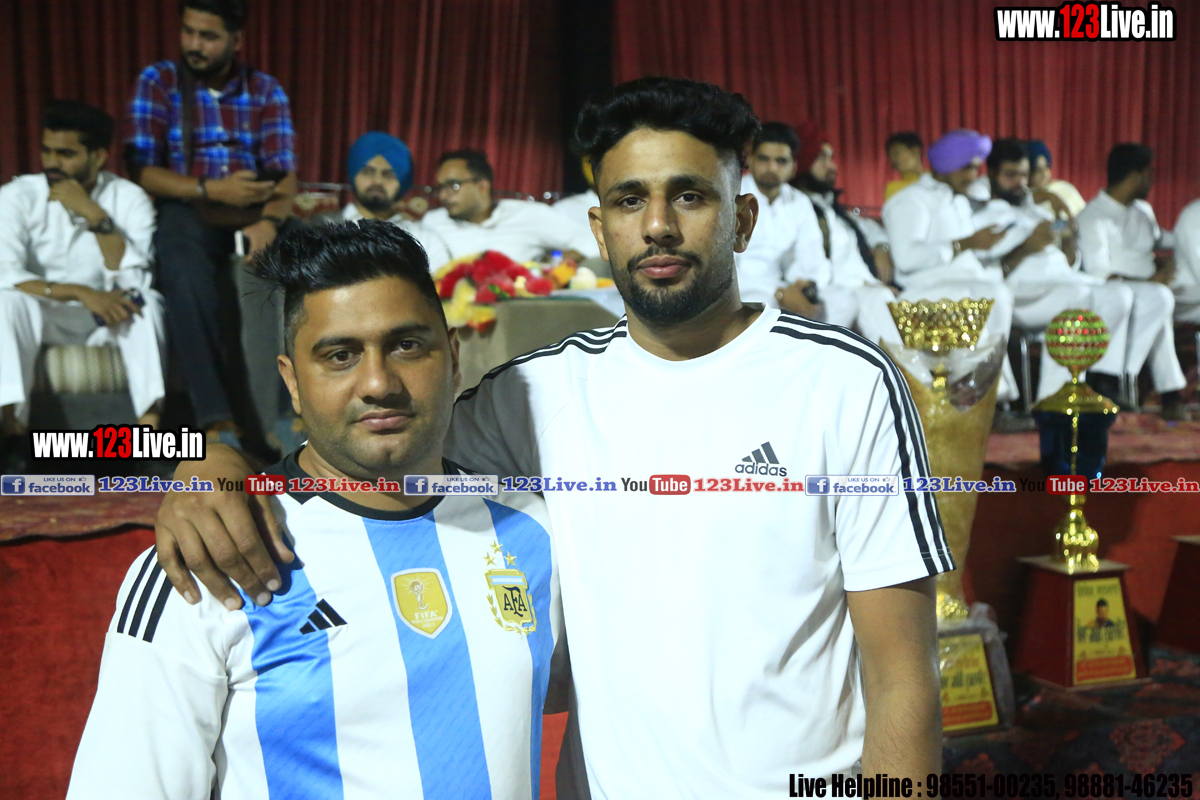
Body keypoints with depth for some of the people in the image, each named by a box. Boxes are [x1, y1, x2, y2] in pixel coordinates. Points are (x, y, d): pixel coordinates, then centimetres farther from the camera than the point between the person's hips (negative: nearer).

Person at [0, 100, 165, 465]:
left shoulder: (129, 198, -13)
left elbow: (135, 280, -24)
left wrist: (94, 215, -29)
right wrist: (81, 293, -37)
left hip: (108, 316, 0)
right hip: (44, 317, 0)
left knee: (145, 302, -32)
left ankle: (151, 427, -38)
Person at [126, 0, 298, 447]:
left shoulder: (266, 91, 8)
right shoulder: (157, 82, 4)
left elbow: (284, 177, -1)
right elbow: (142, 171, -4)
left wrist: (270, 221, -23)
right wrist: (212, 190, -18)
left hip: (254, 213, 2)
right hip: (186, 211, -2)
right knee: (188, 279, -36)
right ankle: (218, 422, -36)